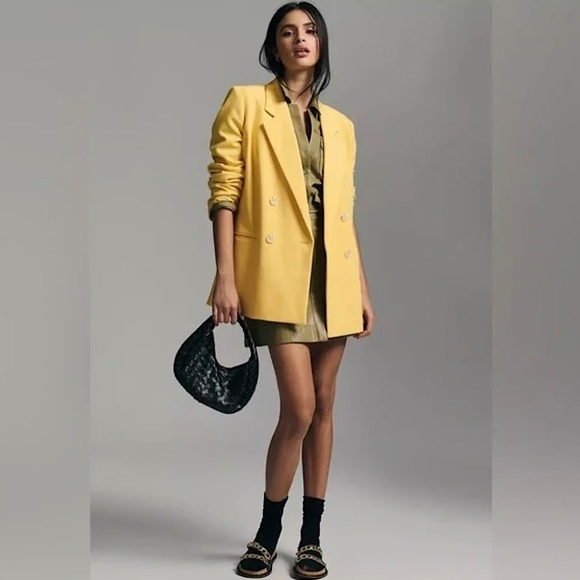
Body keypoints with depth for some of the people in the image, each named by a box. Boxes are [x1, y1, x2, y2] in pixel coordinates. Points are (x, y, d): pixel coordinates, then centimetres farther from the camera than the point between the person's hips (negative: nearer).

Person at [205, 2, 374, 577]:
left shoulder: (340, 125, 16)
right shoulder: (245, 103, 3)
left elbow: (345, 210, 15)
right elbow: (224, 192, -5)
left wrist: (363, 288, 11)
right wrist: (226, 276, -14)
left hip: (333, 277, 5)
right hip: (278, 274, -5)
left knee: (323, 406, 8)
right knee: (299, 408, -10)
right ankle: (267, 534, 12)